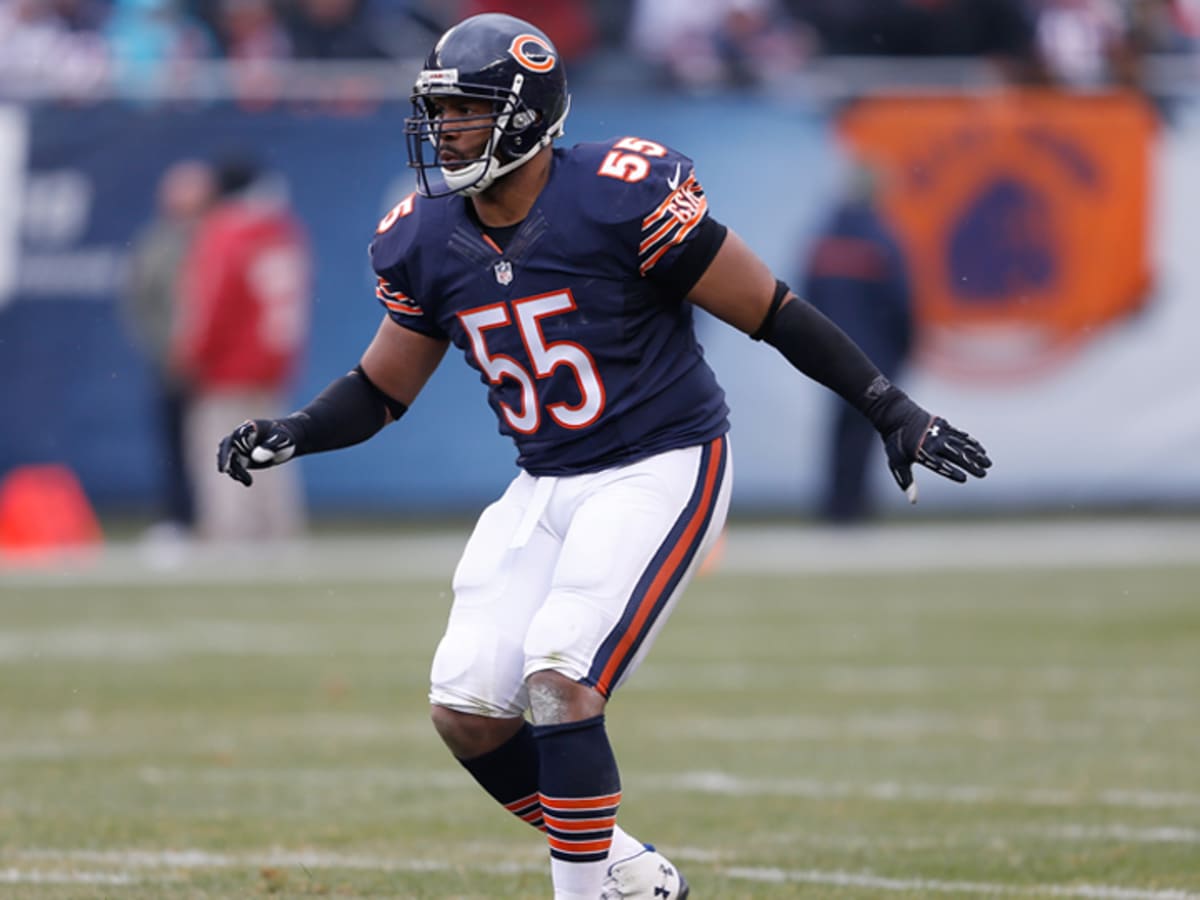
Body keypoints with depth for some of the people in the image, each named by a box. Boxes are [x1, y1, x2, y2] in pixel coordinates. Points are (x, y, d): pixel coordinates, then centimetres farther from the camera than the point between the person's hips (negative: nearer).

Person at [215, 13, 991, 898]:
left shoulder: (623, 198, -19)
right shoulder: (425, 242, 0)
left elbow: (772, 312, -12)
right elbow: (382, 388, 13)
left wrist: (895, 411, -10)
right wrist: (291, 434, -5)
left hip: (660, 473, -7)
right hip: (545, 488, 7)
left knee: (559, 682, -22)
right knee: (467, 709, -1)